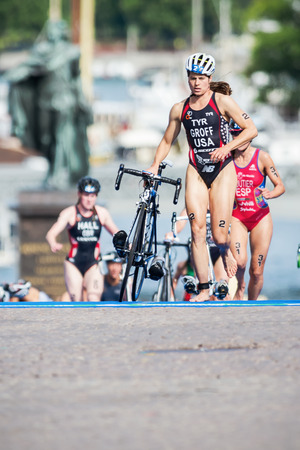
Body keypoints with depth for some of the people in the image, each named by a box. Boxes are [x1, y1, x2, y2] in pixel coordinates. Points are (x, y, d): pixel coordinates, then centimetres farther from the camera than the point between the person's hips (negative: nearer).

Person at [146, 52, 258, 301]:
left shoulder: (222, 101, -4)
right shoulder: (180, 109, 7)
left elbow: (251, 129, -6)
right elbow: (167, 141, 19)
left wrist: (227, 147, -18)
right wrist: (155, 166, 5)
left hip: (222, 170, -3)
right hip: (196, 171, 3)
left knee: (219, 235, -8)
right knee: (197, 229, -13)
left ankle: (226, 252, 31)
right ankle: (204, 289, -9)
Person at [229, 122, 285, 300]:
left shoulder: (262, 157, -5)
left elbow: (280, 186, -3)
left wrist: (269, 194, -24)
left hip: (260, 218, 0)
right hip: (237, 217, 0)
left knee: (256, 271, -1)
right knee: (239, 261, -22)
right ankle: (239, 288, 10)